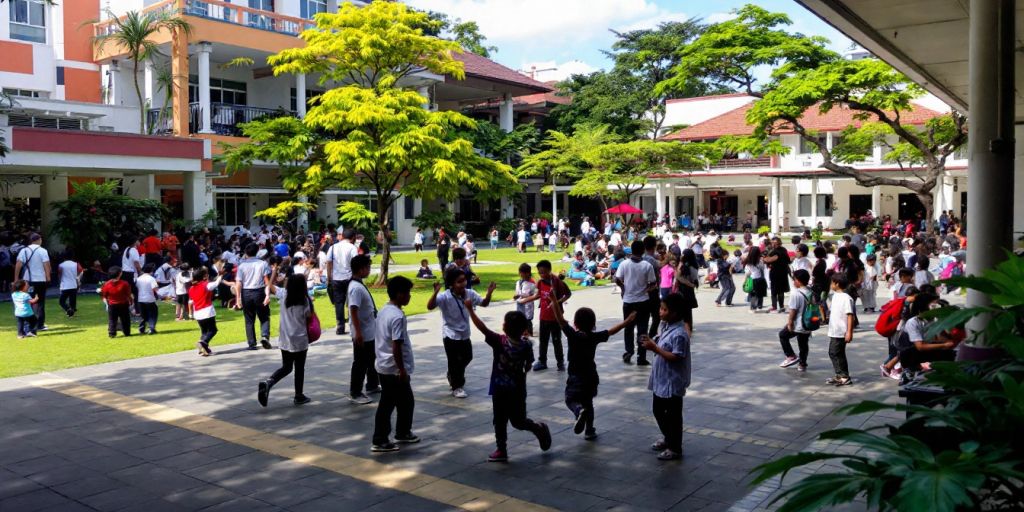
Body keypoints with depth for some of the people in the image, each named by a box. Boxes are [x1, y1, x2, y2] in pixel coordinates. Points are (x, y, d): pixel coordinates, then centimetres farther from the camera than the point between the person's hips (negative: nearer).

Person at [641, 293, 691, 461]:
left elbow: (675, 357, -27)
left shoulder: (679, 334, -24)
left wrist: (655, 348, -27)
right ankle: (667, 438, 40)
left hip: (672, 382, -10)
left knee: (673, 415, 4)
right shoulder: (666, 326, 5)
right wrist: (652, 343, -3)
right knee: (658, 410, 21)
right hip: (660, 379, 10)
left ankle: (675, 448, 18)